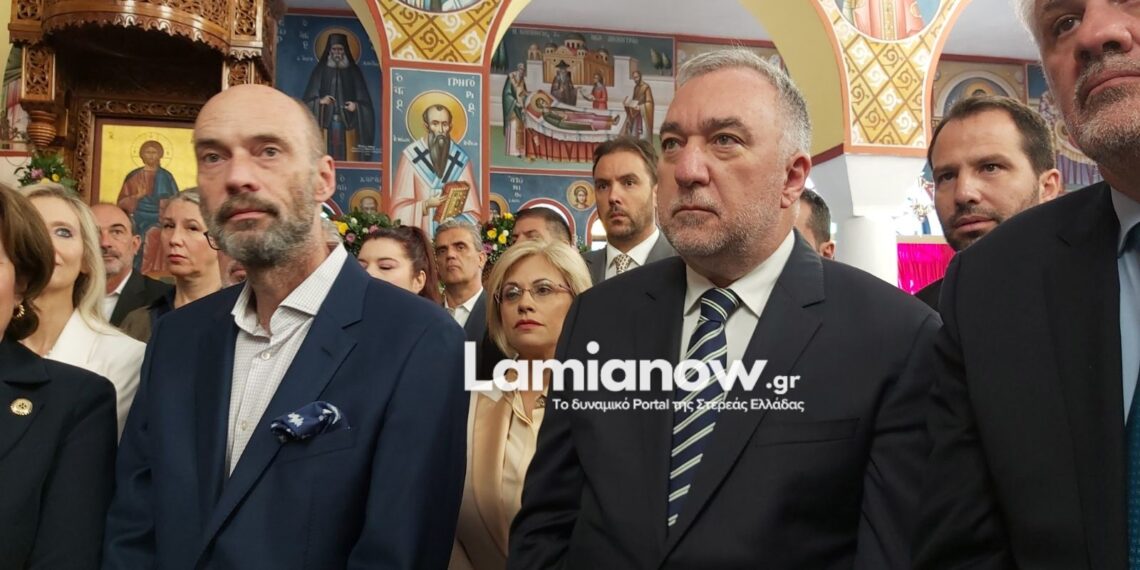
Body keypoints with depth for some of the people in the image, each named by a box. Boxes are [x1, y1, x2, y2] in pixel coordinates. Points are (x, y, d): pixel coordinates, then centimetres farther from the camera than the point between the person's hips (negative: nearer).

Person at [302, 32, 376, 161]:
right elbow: (309, 99, 5)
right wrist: (320, 101, -14)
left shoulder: (354, 71, 8)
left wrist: (356, 105, -13)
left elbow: (364, 100, 6)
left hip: (347, 123, 0)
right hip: (325, 123, 0)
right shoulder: (320, 70, 7)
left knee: (348, 158, -3)